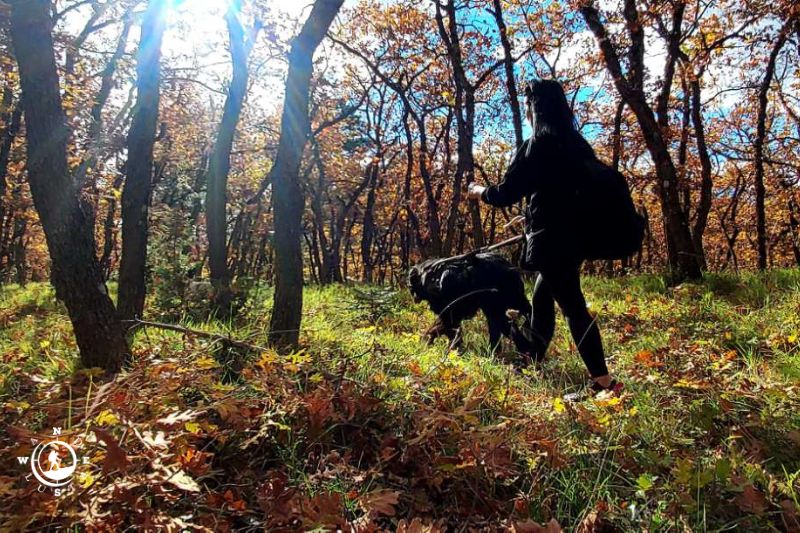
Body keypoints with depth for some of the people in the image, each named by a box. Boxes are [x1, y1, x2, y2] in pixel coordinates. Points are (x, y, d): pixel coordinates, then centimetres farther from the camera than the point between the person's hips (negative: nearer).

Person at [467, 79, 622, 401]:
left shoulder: (537, 145, -12)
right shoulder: (577, 144, 12)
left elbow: (507, 193, -11)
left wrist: (480, 192, 10)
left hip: (551, 240, -9)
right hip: (573, 236, 9)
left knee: (572, 307, -9)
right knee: (541, 299, 19)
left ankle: (602, 381, -8)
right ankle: (533, 362, 31)